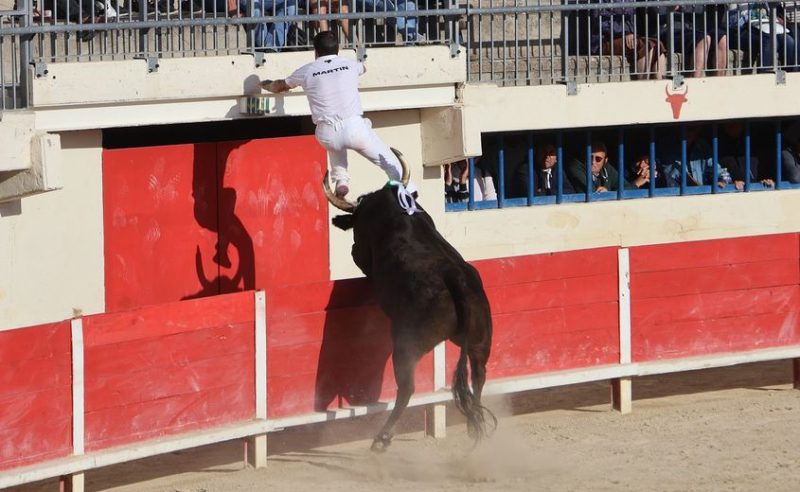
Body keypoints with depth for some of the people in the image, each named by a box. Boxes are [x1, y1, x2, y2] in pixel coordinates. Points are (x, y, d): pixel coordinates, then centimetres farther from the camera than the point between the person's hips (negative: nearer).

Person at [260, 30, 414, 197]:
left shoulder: (307, 71, 8)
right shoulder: (349, 64, 12)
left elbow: (280, 87, 27)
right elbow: (363, 68, 39)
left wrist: (267, 84, 51)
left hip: (326, 136, 1)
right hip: (355, 128, -1)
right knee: (391, 164, 9)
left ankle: (340, 180, 21)